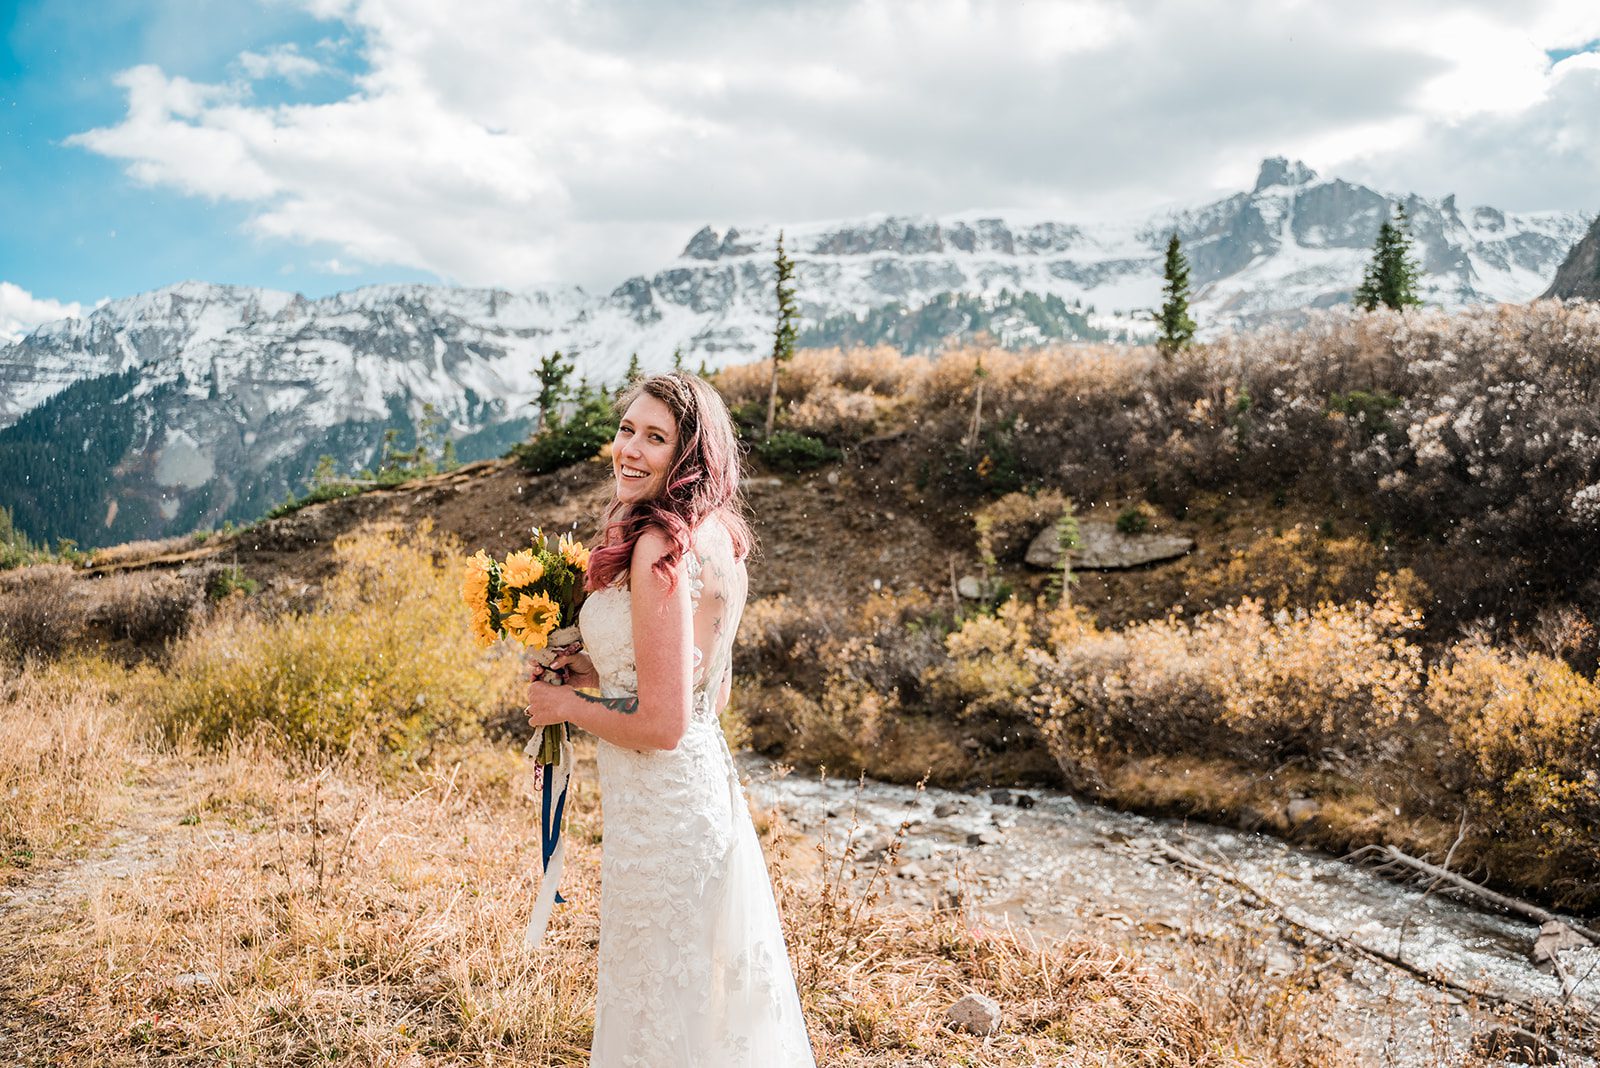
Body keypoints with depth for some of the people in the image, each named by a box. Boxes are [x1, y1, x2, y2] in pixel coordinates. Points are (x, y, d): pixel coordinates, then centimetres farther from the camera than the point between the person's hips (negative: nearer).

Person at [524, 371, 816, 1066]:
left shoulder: (661, 547, -22)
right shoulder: (716, 540, 6)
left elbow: (662, 723, -23)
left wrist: (565, 705, -8)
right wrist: (596, 671, 9)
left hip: (660, 800, -9)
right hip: (707, 780, 9)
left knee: (659, 1008, 12)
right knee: (710, 990, 25)